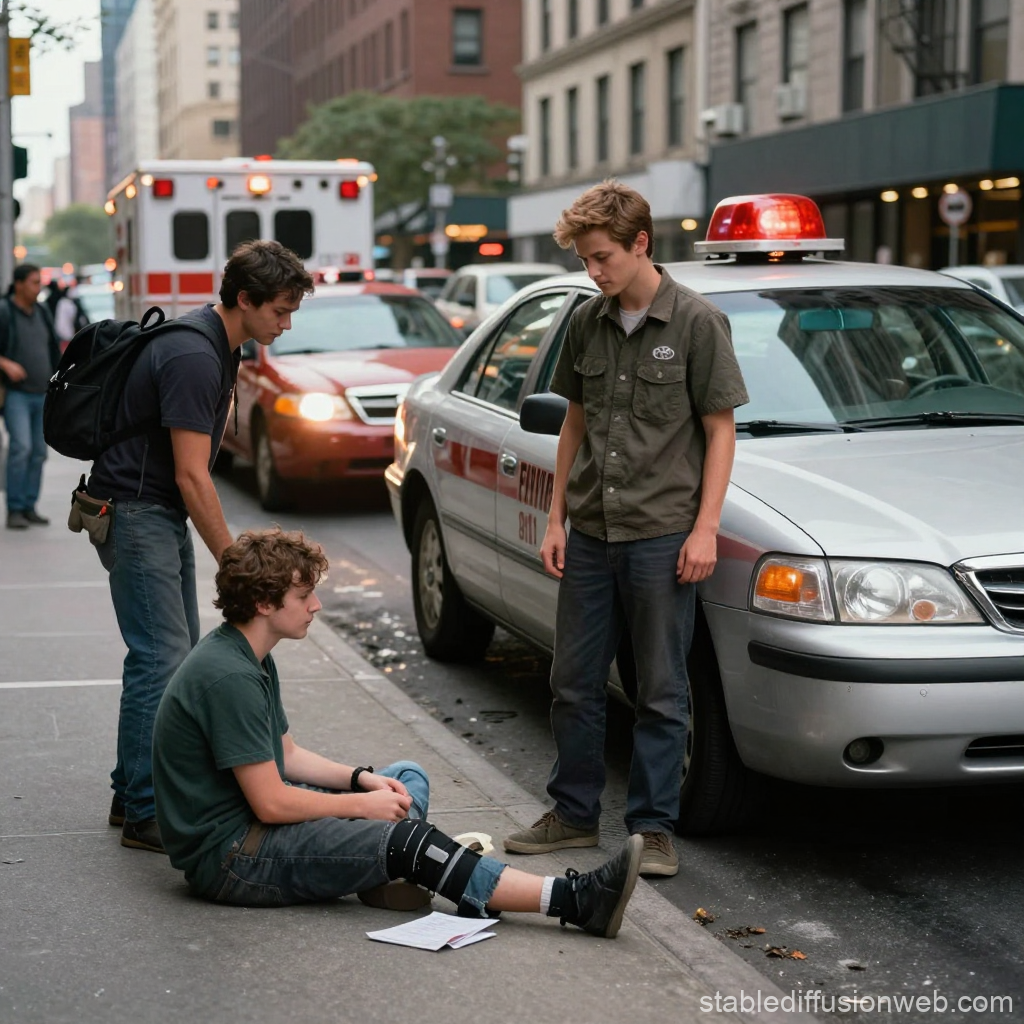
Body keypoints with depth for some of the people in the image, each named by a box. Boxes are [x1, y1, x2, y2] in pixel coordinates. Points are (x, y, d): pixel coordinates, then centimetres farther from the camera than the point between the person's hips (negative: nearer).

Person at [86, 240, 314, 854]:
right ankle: (145, 815, -5)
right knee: (161, 660, -10)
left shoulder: (218, 346, 9)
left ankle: (135, 794, 19)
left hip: (162, 513, 10)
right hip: (134, 511, -10)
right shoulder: (193, 357, -22)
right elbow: (192, 476, -24)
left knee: (179, 658, 11)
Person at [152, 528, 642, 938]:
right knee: (407, 841, -22)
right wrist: (362, 803, -10)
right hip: (227, 856, -11)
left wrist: (362, 778, 2)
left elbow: (285, 754, 18)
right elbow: (271, 803, -23)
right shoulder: (228, 676, -23)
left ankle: (382, 874, -17)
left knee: (409, 776, 14)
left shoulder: (249, 658, 10)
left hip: (250, 821, 11)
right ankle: (575, 902, -23)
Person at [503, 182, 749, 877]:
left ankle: (653, 827, 13)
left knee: (662, 691, 3)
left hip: (662, 535, -5)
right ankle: (575, 814, 25)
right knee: (574, 683, 11)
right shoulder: (587, 323, 8)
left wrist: (705, 528, -11)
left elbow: (720, 430, -5)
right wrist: (556, 518, 10)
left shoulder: (697, 322, -6)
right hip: (589, 534, 5)